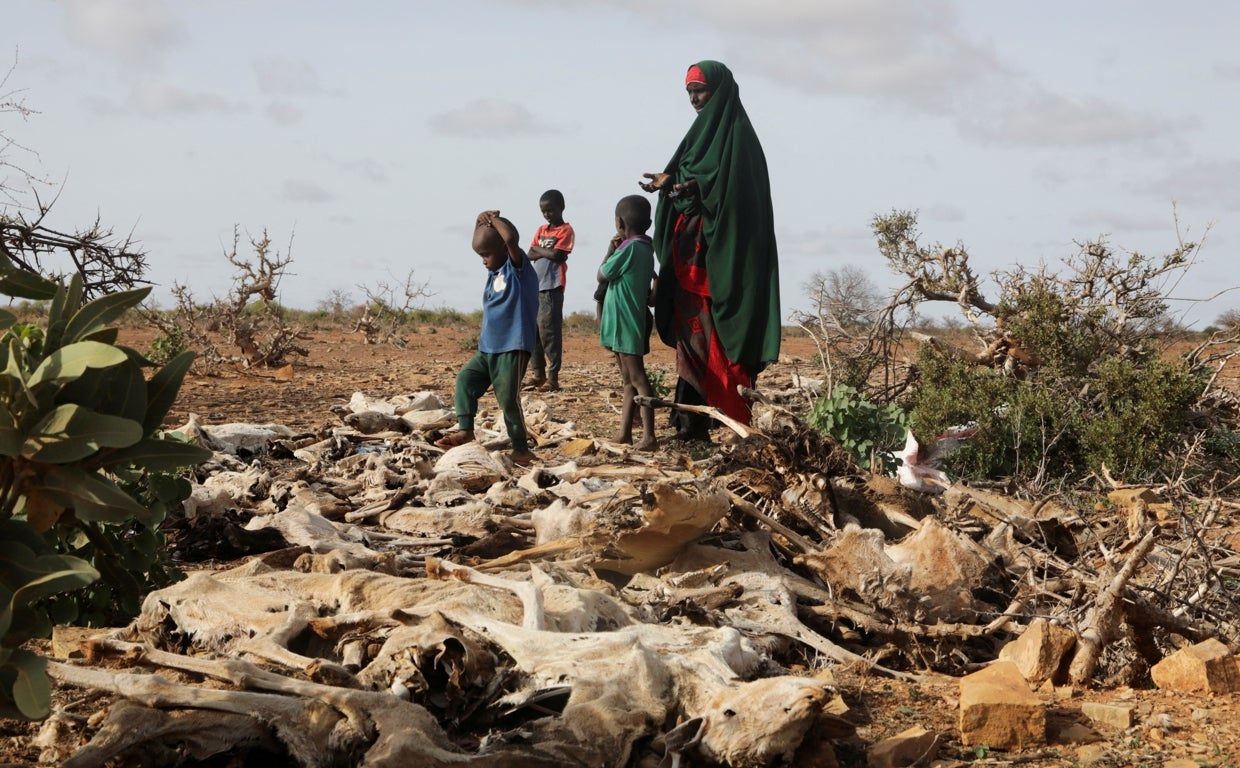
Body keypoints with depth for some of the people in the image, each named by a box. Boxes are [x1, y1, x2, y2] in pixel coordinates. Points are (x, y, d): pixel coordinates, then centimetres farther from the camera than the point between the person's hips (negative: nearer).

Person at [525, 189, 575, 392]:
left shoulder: (566, 230, -3)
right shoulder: (541, 230, 18)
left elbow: (556, 255, -14)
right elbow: (530, 255, 9)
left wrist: (539, 249, 1)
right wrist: (547, 253, -7)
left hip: (553, 287, -7)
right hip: (536, 286, 7)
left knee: (549, 330, -10)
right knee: (533, 330, 9)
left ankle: (552, 378, -9)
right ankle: (537, 374, 16)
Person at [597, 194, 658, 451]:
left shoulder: (628, 249, -16)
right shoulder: (645, 248, 12)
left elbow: (602, 276, -8)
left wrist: (610, 250, 3)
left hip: (625, 324, -10)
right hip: (629, 324, 10)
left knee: (636, 379, -12)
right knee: (629, 380, 12)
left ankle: (649, 436, -15)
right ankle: (624, 434, 17)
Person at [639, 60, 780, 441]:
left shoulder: (736, 132, -7)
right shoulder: (704, 131, 20)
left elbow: (735, 184, -18)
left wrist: (696, 187, -29)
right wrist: (670, 182, 3)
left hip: (722, 249, -9)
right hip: (693, 248, 9)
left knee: (711, 336, -11)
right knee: (689, 331, 4)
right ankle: (691, 420, 3)